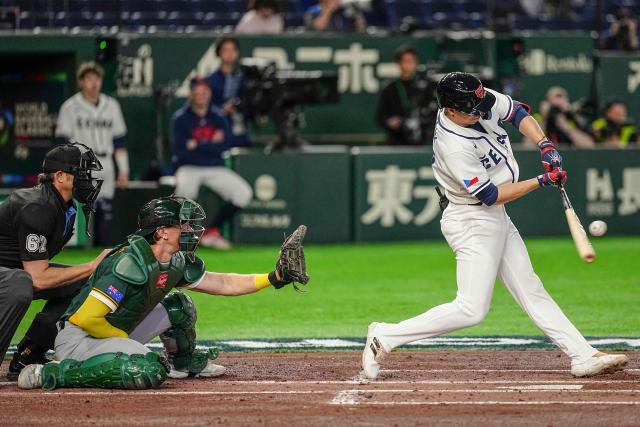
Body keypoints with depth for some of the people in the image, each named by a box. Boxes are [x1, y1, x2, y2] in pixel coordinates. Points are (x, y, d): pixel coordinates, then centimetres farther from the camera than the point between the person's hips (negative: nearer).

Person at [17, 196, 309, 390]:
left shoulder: (178, 262, 1)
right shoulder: (131, 264, -27)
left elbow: (222, 285, 11)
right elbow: (87, 319, -29)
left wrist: (274, 278, 2)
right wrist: (127, 339, -15)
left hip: (117, 332, 9)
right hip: (76, 337, -9)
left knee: (178, 307, 10)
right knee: (149, 371, -33)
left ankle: (183, 363, 35)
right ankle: (53, 373, -24)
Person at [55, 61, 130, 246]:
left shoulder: (111, 106, 12)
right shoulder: (70, 107, 1)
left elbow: (119, 141, 16)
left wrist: (123, 170, 11)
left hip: (105, 167, 4)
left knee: (106, 214, 1)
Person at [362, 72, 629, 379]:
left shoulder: (482, 102, -8)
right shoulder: (454, 147, -30)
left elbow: (517, 113, 9)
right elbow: (491, 195, -23)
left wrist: (545, 146, -7)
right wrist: (542, 181, -20)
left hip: (496, 218, 9)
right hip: (472, 223, -9)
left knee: (531, 291, 10)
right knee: (471, 310, -13)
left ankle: (583, 357, 12)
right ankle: (385, 337, -8)